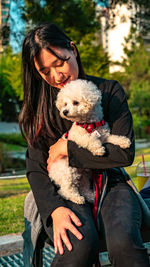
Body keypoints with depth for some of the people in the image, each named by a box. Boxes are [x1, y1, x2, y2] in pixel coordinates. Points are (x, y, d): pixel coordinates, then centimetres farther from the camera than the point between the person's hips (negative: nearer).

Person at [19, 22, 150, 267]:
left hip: (109, 183, 0)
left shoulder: (109, 91, 2)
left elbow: (125, 153, -6)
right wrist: (54, 208, -18)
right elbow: (36, 168, 0)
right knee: (80, 244, -32)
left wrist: (68, 149, -8)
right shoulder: (40, 105, 6)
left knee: (123, 242, -33)